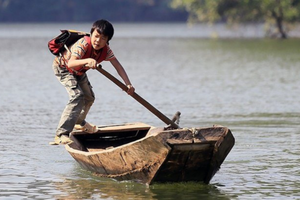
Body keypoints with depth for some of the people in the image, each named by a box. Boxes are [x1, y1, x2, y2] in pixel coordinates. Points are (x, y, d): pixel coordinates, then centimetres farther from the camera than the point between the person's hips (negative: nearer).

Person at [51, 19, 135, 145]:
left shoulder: (106, 50, -20)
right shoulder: (83, 44, -39)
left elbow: (118, 66, -20)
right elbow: (71, 63, -51)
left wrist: (128, 84, -32)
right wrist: (87, 60, -68)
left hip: (79, 72, 8)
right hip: (63, 68, -8)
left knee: (89, 98, 20)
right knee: (77, 96, -26)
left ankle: (79, 122, 52)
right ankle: (61, 135, -32)